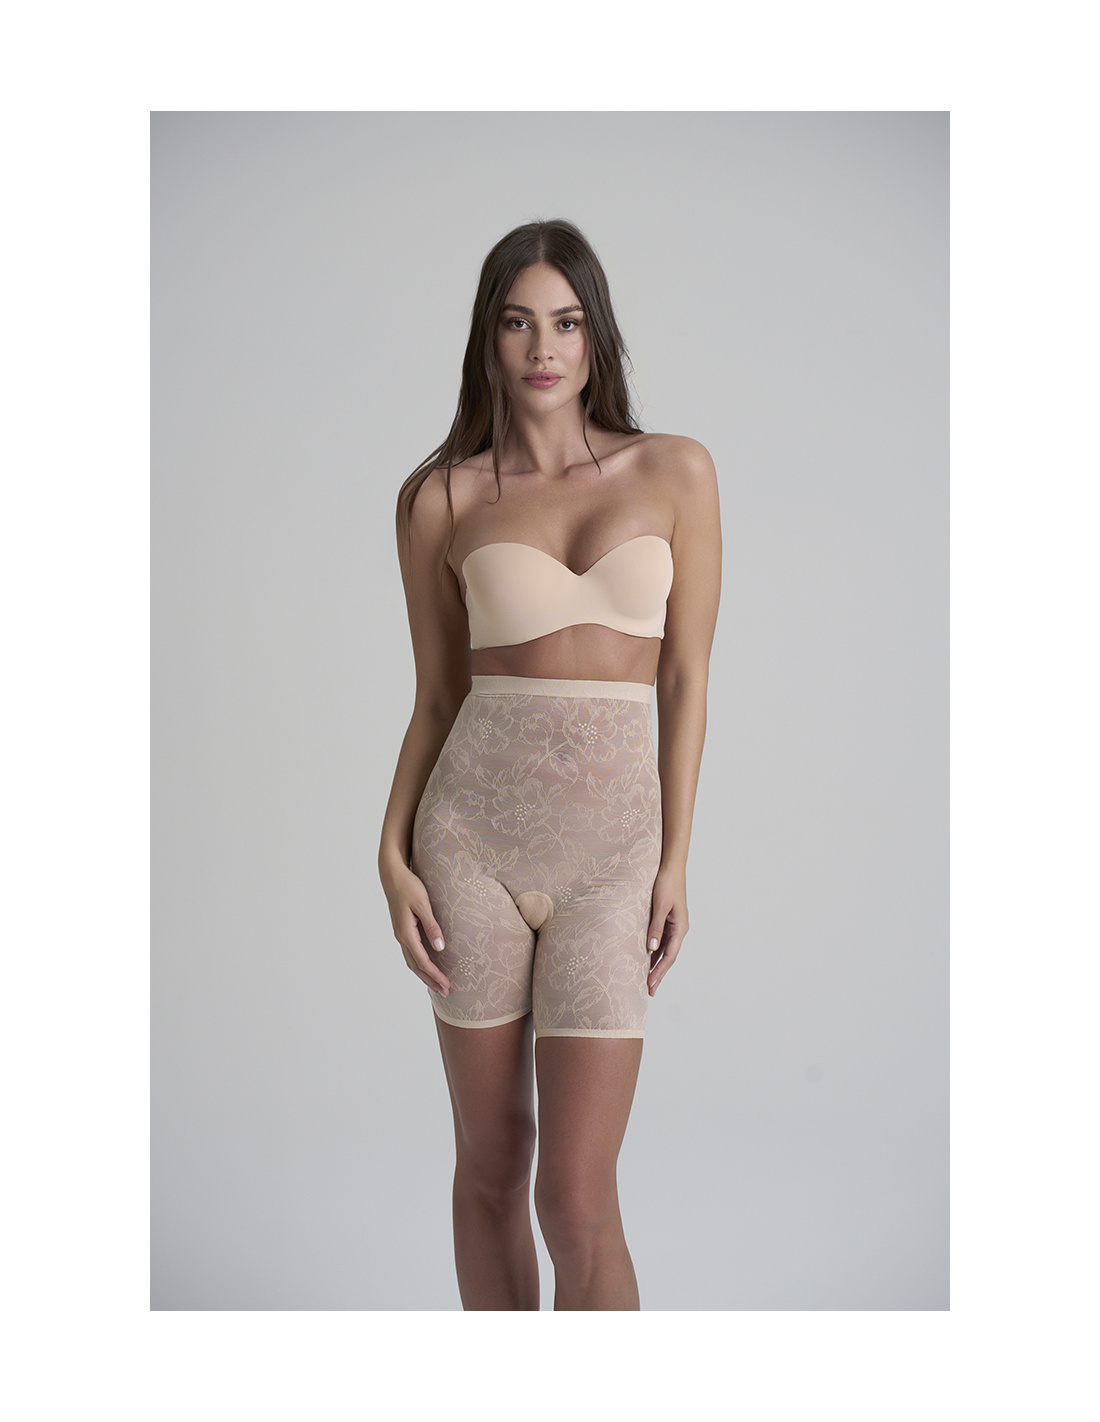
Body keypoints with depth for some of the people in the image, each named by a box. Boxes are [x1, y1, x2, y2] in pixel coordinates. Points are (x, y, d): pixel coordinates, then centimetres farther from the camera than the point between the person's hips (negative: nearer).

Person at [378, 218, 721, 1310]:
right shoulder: (441, 498, 5)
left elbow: (685, 680, 3)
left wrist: (675, 861, -3)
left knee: (576, 1198, -5)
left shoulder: (676, 473, 3)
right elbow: (437, 697, 9)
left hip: (614, 840, -1)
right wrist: (394, 854, -2)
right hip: (472, 830, 1)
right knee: (490, 1166, 12)